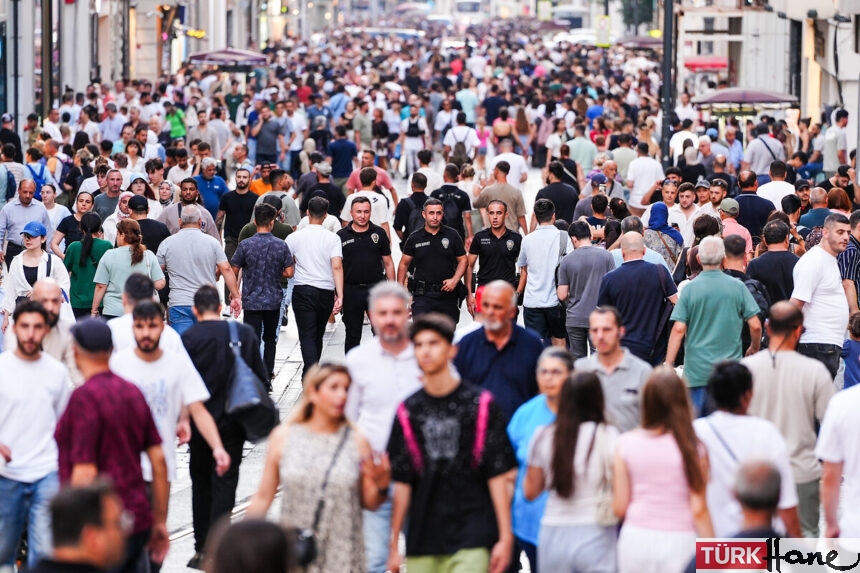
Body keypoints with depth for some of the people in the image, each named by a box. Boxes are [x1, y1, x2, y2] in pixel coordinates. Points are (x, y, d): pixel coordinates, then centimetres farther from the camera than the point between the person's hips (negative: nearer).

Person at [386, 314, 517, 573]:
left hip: (472, 541, -3)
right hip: (422, 541, 3)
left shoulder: (481, 404, 0)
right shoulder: (408, 411, 7)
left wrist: (505, 537, -5)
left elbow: (498, 476, -1)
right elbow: (401, 483, 8)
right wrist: (394, 544, 5)